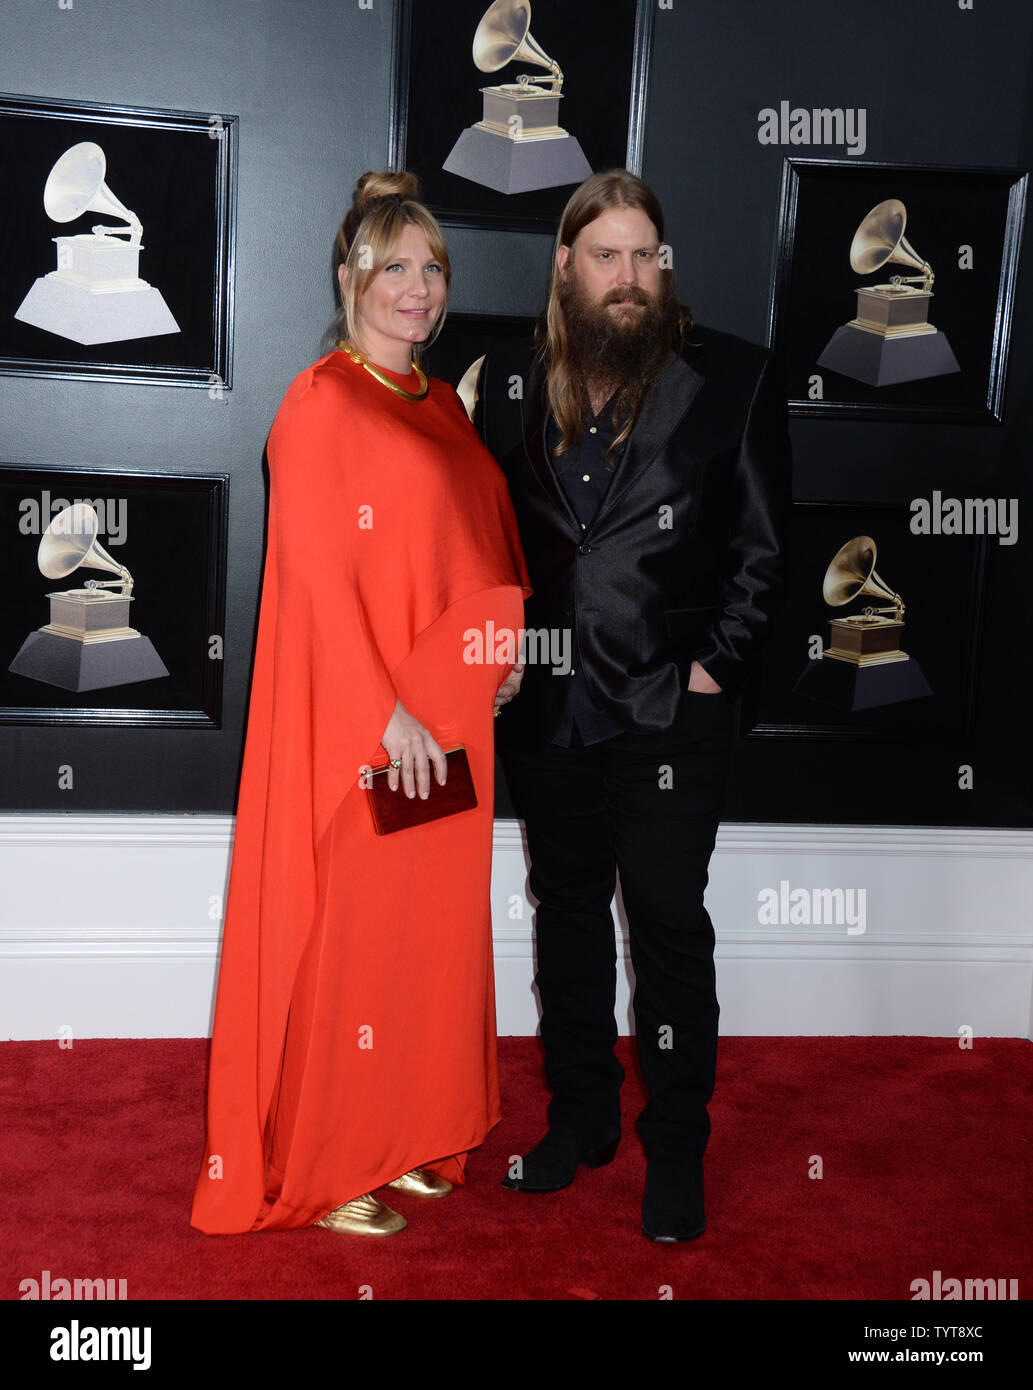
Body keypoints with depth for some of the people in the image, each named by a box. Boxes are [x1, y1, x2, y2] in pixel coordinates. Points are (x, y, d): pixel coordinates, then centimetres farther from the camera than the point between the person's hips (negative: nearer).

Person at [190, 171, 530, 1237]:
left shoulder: (442, 405, 14)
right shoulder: (321, 402, -9)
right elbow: (316, 575, -15)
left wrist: (507, 650, 5)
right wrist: (386, 715, -18)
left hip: (450, 716, 8)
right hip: (356, 724, -7)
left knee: (431, 921, 13)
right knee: (350, 928, 1)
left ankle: (405, 1137, 29)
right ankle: (321, 1171, 17)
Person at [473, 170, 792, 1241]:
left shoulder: (731, 377, -2)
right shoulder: (509, 381, 7)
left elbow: (764, 545, -1)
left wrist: (718, 665, -7)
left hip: (670, 707, -3)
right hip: (547, 705, 4)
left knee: (669, 921, 2)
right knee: (566, 907, 15)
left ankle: (676, 1148, 19)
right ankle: (580, 1114, 32)